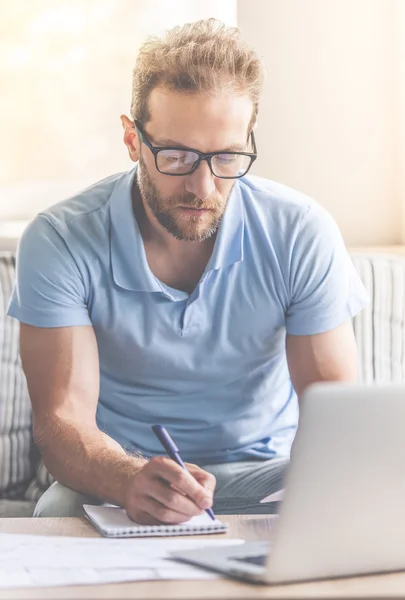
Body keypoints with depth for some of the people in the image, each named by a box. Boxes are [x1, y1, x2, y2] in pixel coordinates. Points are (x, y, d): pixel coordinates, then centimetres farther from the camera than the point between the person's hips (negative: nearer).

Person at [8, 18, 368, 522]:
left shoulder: (302, 235, -9)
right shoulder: (59, 242, -13)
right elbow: (62, 420, -18)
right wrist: (131, 481, -42)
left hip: (265, 473, 1)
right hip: (118, 476, -1)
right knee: (58, 514, -35)